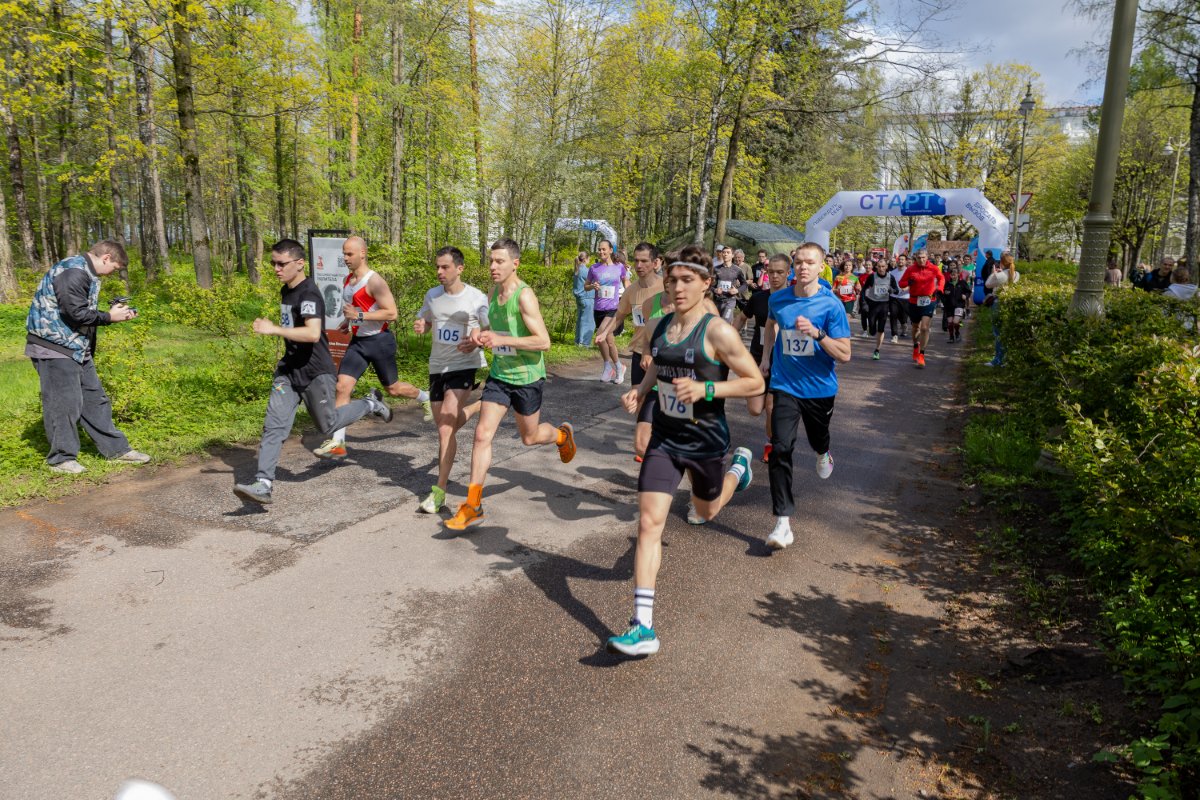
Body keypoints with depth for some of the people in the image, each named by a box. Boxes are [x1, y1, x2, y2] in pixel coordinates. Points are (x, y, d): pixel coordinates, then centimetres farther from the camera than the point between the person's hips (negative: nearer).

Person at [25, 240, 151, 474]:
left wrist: (114, 312, 2)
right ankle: (61, 458, 9)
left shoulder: (85, 272, 15)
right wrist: (110, 317, -11)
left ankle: (116, 450, 19)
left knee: (95, 398, 12)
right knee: (64, 402, -3)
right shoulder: (73, 272, -18)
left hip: (77, 348, 10)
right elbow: (76, 313, -23)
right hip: (55, 347, -10)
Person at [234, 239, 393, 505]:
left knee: (328, 425, 8)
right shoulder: (285, 291, 11)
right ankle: (263, 484, -7)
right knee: (274, 424, -5)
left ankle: (371, 403, 31)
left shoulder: (309, 294, -19)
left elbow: (313, 333, -33)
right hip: (289, 369, 8)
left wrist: (274, 329, -35)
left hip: (315, 372, -8)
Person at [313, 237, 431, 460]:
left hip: (379, 341, -6)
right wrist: (347, 322, 10)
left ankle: (426, 398, 41)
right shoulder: (347, 279, 7)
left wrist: (359, 316, -26)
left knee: (392, 388, 10)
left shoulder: (374, 281, -17)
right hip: (357, 342, 6)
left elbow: (391, 313, -22)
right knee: (343, 386, -7)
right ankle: (337, 443, -6)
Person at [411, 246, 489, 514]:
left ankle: (440, 490, -14)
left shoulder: (477, 298, -10)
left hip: (466, 364, -6)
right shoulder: (432, 295, 4)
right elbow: (423, 322, 17)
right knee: (443, 425, 13)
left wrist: (476, 341, -24)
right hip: (438, 365, 6)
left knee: (446, 424, -19)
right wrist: (419, 327, -7)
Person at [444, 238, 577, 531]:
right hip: (499, 375, 6)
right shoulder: (492, 292, 3)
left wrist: (502, 340, -30)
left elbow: (544, 342, -24)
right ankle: (473, 506, 2)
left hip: (527, 378, -5)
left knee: (529, 438, 13)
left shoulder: (524, 295, -20)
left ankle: (563, 434, 49)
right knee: (482, 434, -4)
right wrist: (481, 333, -2)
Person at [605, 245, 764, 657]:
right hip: (664, 438, 4)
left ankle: (739, 465, 57)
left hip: (705, 441, -3)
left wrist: (704, 389, -26)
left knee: (707, 511, 23)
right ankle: (643, 627, -6)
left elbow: (755, 382, -14)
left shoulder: (718, 332, -17)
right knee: (649, 523, -8)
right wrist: (640, 391, -1)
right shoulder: (660, 326, 0)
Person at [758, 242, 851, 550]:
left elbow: (844, 354, -15)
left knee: (817, 438, 24)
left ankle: (823, 454, 65)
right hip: (785, 386, 1)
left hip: (819, 388, 0)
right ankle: (783, 522, -13)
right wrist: (766, 356, 20)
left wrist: (817, 333, -29)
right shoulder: (778, 299, -3)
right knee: (780, 449, -14)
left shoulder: (831, 305, -12)